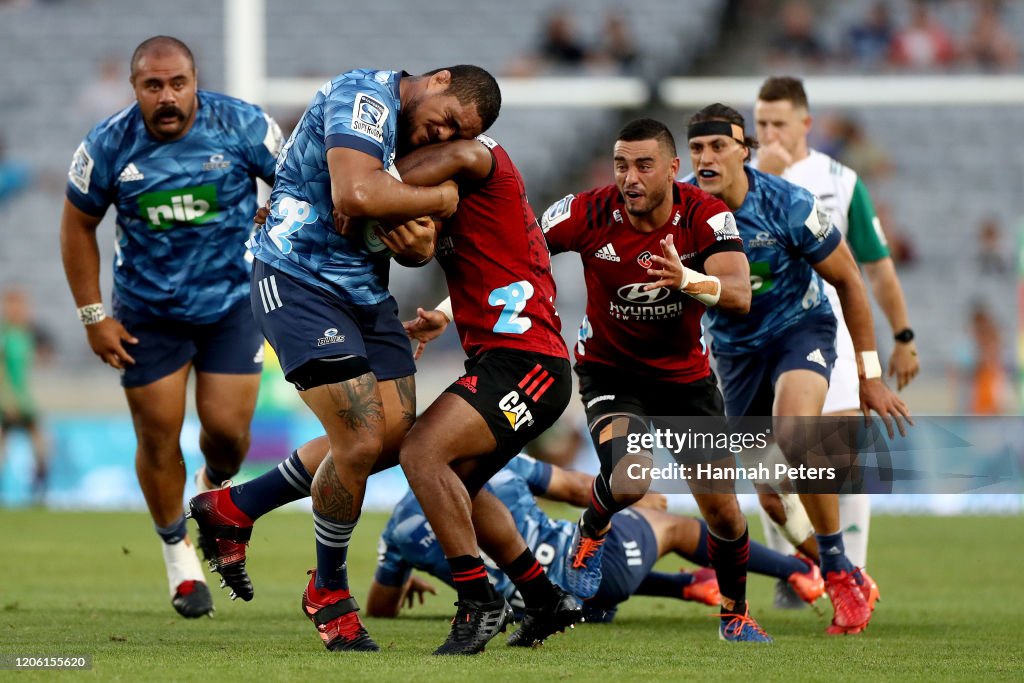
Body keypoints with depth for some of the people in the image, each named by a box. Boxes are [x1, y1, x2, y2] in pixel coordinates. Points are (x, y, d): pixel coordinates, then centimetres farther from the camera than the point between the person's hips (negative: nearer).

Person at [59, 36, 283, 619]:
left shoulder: (242, 126, -16)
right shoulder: (109, 146, -14)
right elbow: (79, 226, 0)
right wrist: (93, 315, -2)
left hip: (233, 302, 0)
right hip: (148, 312, 0)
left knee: (227, 431, -4)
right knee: (159, 437, 2)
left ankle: (218, 486, 34)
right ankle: (179, 555, 23)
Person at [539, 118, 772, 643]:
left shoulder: (705, 216, -20)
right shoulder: (588, 214, -21)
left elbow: (740, 296, -32)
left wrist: (685, 279, -52)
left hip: (686, 374, 2)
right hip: (610, 370, -2)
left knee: (722, 509, 3)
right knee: (630, 481, -29)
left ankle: (734, 614, 30)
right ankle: (591, 533, 7)